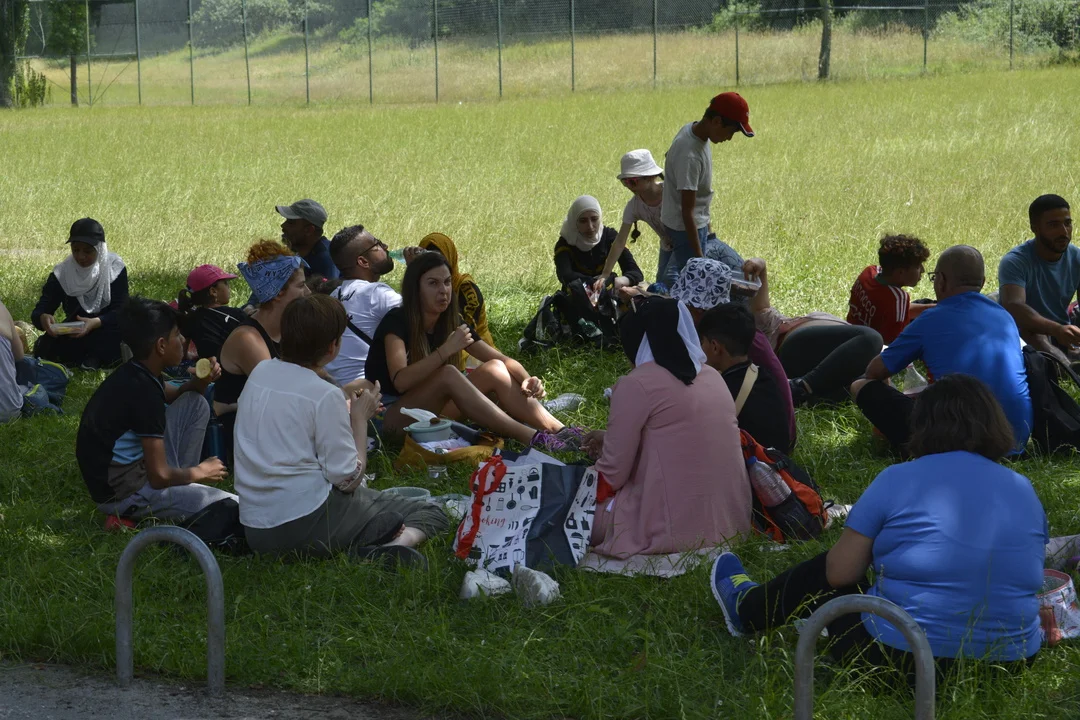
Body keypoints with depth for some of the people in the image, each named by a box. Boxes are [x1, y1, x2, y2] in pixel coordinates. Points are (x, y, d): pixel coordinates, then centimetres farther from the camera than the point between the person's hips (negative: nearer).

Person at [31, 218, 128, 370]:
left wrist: (96, 323, -40)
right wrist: (43, 318, -39)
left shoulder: (115, 268, -11)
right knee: (43, 349, -28)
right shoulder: (62, 273, -7)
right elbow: (39, 311, -12)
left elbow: (119, 312, -18)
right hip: (74, 333, 2)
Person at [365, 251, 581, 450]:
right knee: (448, 374, -32)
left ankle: (559, 431, -25)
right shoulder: (396, 322, -15)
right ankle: (531, 438, -38)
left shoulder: (451, 323, 5)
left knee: (494, 370, -12)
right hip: (390, 416, -7)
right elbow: (401, 381, -31)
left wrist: (527, 379, -20)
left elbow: (502, 360, 1)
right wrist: (446, 350, -37)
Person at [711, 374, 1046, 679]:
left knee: (822, 574, 24)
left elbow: (839, 572, -4)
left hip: (900, 657, -5)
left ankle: (747, 610, 52)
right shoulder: (1024, 490, 3)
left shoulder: (898, 479, -9)